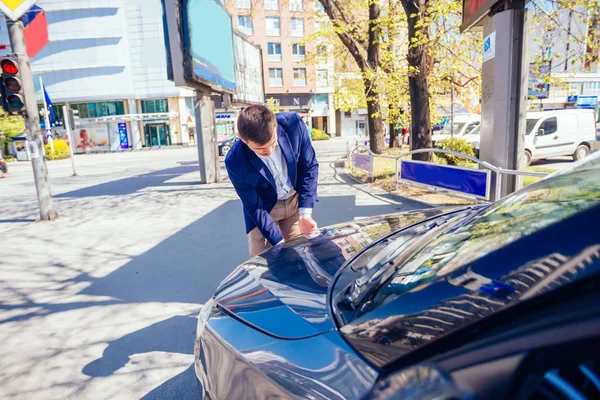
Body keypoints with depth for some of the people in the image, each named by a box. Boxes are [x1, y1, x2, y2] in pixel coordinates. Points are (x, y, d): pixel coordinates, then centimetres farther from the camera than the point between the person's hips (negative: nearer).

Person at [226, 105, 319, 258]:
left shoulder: (293, 124, -26)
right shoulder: (235, 162, -29)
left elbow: (309, 167, -12)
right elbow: (254, 207, -17)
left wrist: (305, 212, -18)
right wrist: (280, 243, -19)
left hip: (296, 200, 2)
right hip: (264, 208, -1)